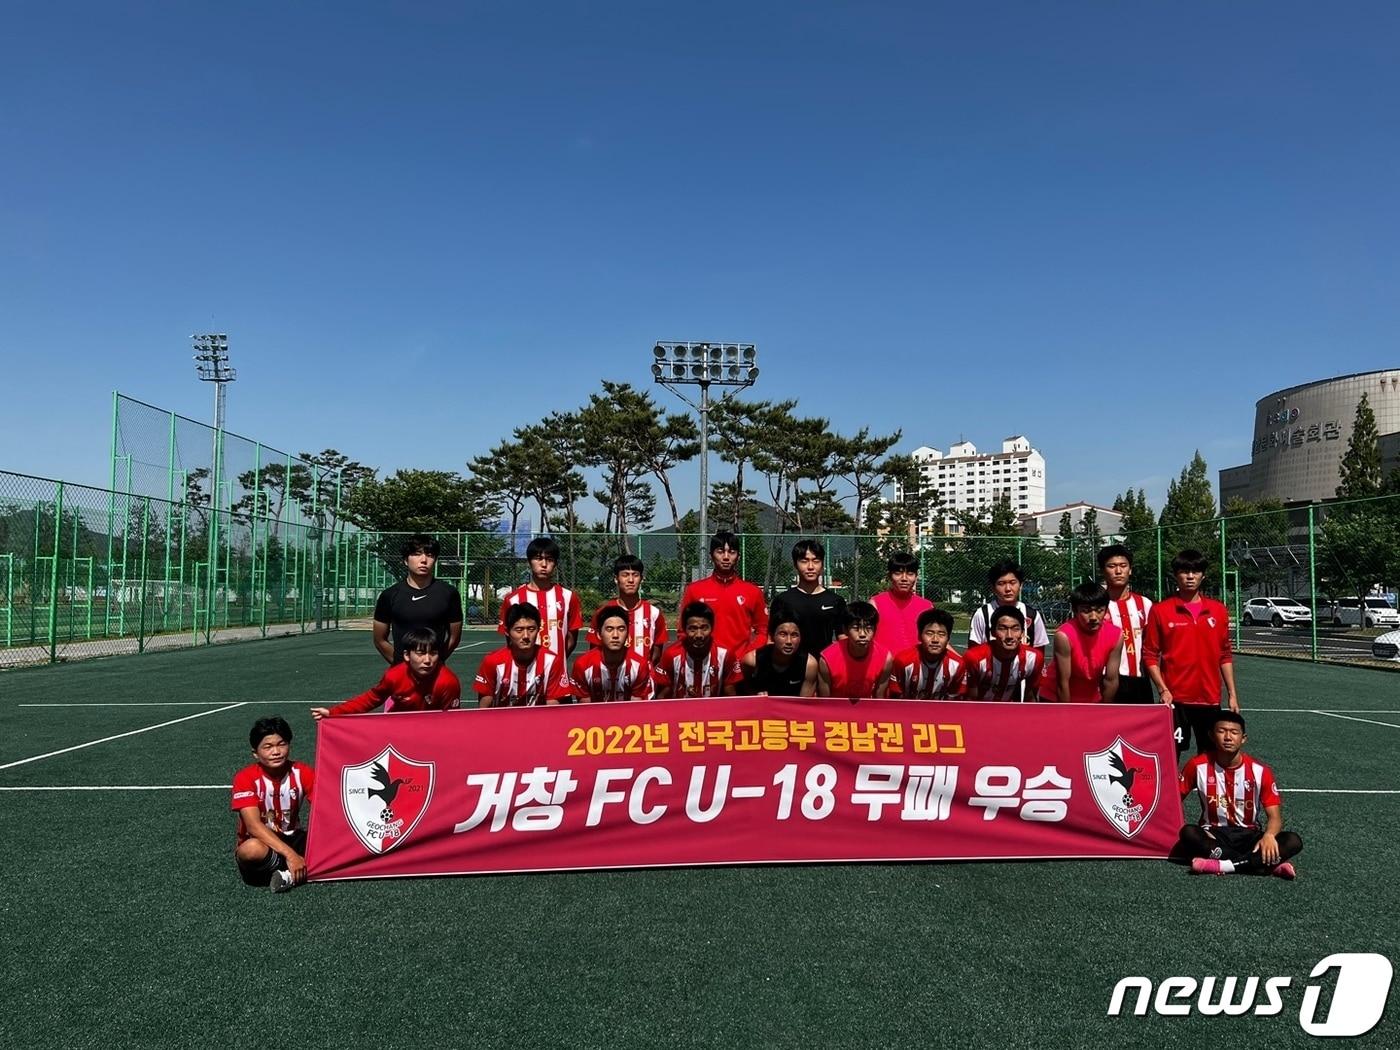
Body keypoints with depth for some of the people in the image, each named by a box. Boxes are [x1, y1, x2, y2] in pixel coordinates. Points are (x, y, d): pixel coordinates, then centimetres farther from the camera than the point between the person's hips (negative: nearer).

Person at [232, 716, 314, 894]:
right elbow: (254, 826, -26)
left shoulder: (302, 772, -8)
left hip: (292, 839, 3)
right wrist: (290, 854, -36)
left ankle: (289, 874, -26)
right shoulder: (246, 777, -17)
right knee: (251, 850, -39)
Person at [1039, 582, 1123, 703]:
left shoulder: (1116, 636, -17)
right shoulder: (1064, 635, -29)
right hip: (1056, 698, -4)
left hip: (1091, 698, 4)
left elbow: (1111, 680, -8)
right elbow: (1063, 682, -23)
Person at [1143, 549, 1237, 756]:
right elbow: (1150, 655, -3)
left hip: (1210, 697, 3)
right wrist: (1162, 689, -12)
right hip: (1175, 697, -3)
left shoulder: (1218, 611, 7)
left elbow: (1225, 656, 11)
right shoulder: (1160, 610, -3)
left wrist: (1231, 693, 7)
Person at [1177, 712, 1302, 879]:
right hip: (1213, 835, -1)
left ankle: (1221, 865, -33)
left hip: (1248, 835, 1)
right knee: (1188, 833, -35)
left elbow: (1275, 816, -9)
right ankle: (1271, 864, -30)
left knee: (1293, 841, -25)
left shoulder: (1260, 771, -8)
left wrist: (1269, 835, -32)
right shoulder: (1198, 765, -8)